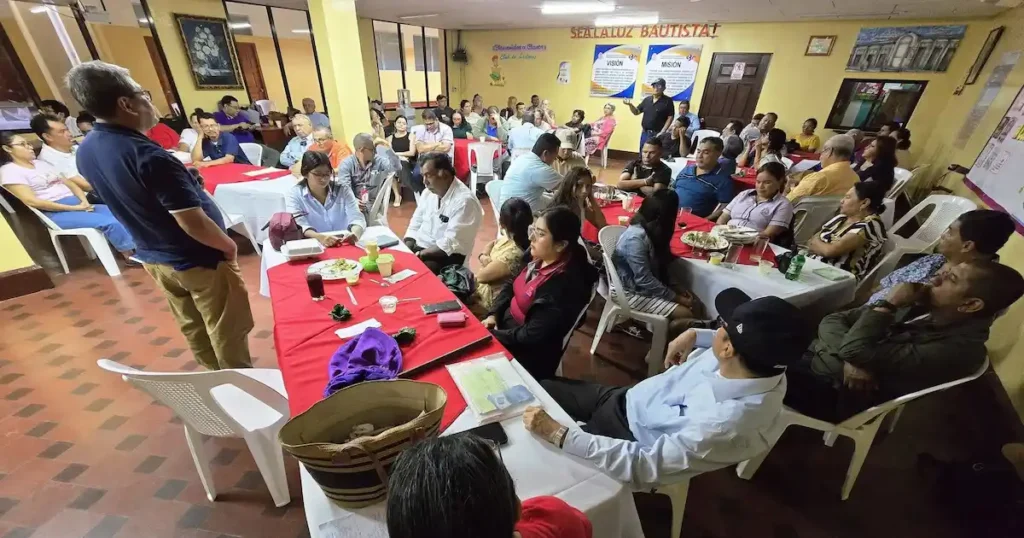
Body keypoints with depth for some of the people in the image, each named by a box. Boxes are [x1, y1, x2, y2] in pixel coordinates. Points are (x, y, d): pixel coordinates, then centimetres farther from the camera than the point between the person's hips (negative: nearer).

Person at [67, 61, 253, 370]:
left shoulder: (86, 152, 0)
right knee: (227, 333, 8)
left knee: (192, 329, 23)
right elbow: (193, 223, -29)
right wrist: (229, 246, -12)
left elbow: (125, 202, 12)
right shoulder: (149, 157, -28)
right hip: (199, 261, -8)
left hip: (153, 258, 9)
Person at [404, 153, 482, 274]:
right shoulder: (429, 192, 7)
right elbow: (416, 224, 12)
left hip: (446, 256, -7)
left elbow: (450, 244, -22)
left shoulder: (465, 200, -18)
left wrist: (418, 255, -20)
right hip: (419, 247, 7)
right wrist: (406, 251, -3)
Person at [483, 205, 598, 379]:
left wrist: (490, 336, -17)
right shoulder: (537, 258, -5)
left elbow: (531, 336, -26)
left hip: (528, 354, -7)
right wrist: (494, 315, -5)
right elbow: (511, 287, 9)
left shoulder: (566, 285, -29)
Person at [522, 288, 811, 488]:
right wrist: (694, 334, 0)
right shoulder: (761, 359, -16)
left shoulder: (727, 425, -39)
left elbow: (644, 467, -34)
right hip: (626, 398, 7)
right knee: (539, 391, 14)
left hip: (631, 442, -7)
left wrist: (558, 434, -34)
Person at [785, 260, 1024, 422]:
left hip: (829, 391, -6)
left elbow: (858, 350, -26)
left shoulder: (957, 349, -15)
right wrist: (850, 358, -15)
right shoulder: (916, 307, 7)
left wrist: (888, 304, -12)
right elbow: (833, 320, 5)